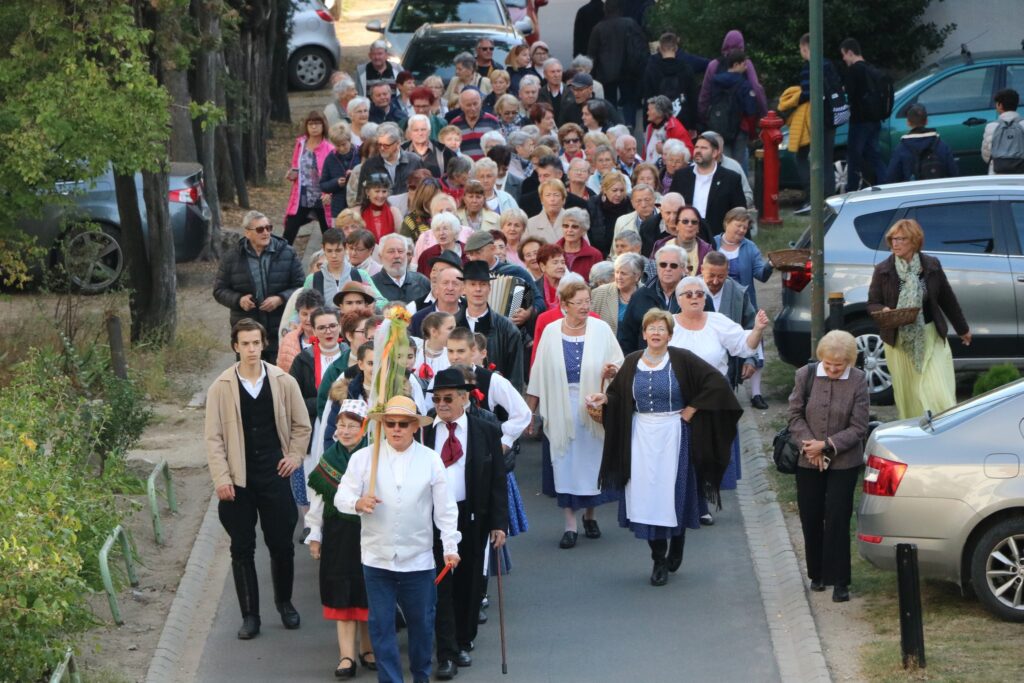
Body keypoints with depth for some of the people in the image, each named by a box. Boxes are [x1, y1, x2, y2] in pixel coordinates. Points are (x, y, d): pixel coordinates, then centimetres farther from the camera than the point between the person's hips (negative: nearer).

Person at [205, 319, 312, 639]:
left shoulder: (283, 382, 1)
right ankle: (250, 615, 12)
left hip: (274, 475, 1)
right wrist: (221, 477, -8)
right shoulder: (221, 387, -2)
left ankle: (284, 601, 29)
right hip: (239, 480, -1)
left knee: (282, 544, 6)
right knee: (242, 549, 4)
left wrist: (295, 456, 2)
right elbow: (213, 437, -2)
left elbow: (301, 425, 13)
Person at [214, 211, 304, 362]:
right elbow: (219, 290, 9)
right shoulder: (232, 257, 4)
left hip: (281, 331, -1)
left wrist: (280, 299, -15)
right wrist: (238, 300, -11)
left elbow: (300, 286, 3)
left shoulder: (286, 253, 1)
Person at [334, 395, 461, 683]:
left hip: (418, 559, 0)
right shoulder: (363, 458, -2)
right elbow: (342, 497, -4)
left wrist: (450, 546, -3)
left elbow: (445, 507, 2)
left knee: (422, 621, 11)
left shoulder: (431, 460, 0)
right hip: (377, 558, 0)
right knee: (381, 624, 3)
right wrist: (358, 503, -26)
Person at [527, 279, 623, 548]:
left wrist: (611, 371, -19)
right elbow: (540, 372, 6)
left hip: (593, 406, 0)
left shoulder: (601, 329, -1)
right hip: (561, 407, 0)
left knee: (591, 461, 7)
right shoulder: (551, 332, 1)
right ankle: (570, 523, 3)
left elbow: (619, 363, 4)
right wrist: (531, 408, 6)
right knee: (565, 463, -1)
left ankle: (590, 514, 27)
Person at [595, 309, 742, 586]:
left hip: (673, 435, -3)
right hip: (641, 435, 3)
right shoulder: (632, 363, 5)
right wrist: (604, 399, -9)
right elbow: (617, 393, 11)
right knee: (646, 496, 0)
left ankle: (676, 550, 23)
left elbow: (715, 383, -8)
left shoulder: (682, 360, -6)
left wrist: (692, 409, -8)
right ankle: (659, 560, 9)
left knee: (672, 493, 0)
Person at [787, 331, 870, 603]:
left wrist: (826, 445, -17)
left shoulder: (858, 381, -9)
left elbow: (858, 428, -9)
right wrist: (808, 444, -13)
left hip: (843, 463, -3)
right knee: (810, 519, 9)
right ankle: (817, 574, 25)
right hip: (808, 463, 3)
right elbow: (795, 415, 2)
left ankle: (839, 581, 1)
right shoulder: (806, 375, -3)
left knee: (837, 520, -5)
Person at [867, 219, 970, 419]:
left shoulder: (932, 266, 2)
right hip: (899, 341, 0)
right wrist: (884, 310, -20)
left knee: (939, 394, -8)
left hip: (931, 337, 0)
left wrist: (962, 329, 20)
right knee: (908, 394, 3)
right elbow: (872, 303, 4)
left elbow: (947, 299, 11)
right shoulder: (882, 271, 0)